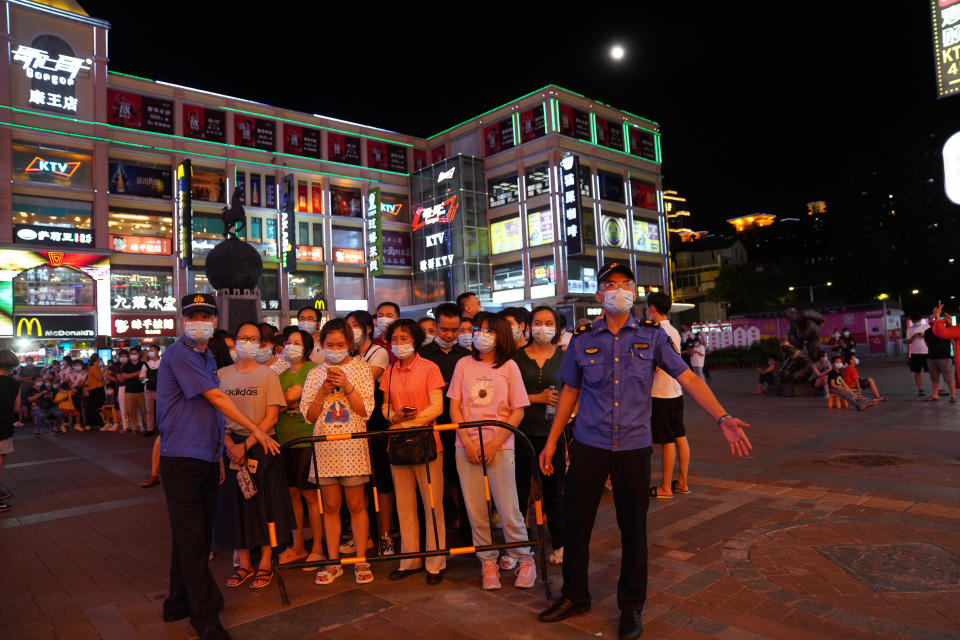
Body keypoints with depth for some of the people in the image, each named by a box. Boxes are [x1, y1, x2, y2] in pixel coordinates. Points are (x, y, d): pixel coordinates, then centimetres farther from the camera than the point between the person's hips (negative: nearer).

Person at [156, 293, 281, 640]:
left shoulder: (208, 357, 15)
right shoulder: (179, 354, -12)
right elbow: (217, 398, -16)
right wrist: (256, 430, -12)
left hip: (206, 458, 8)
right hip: (181, 458, -8)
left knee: (197, 536, 14)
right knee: (191, 538, -2)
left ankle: (179, 603, 27)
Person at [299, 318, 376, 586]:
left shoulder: (360, 368, 2)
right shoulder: (315, 374, 9)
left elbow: (366, 411, -5)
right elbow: (309, 416, 4)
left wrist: (347, 386, -16)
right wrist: (323, 391, -11)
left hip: (353, 446, -2)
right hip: (325, 447, 3)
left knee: (356, 505, 3)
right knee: (330, 506, 8)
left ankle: (361, 561, 14)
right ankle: (333, 561, 19)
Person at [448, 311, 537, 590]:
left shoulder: (509, 366, 1)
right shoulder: (464, 364, 8)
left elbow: (518, 411, -1)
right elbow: (454, 406, 6)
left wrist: (494, 443, -10)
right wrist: (467, 441, -6)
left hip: (499, 446, -2)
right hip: (467, 446, 3)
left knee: (509, 509, -2)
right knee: (475, 509, 6)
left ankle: (524, 559, 19)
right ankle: (488, 562, 22)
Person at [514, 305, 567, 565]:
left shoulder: (564, 357, 5)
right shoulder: (516, 357, 1)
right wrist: (538, 398, -12)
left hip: (552, 433, 1)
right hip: (521, 432, -1)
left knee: (554, 490, 10)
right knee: (519, 490, 6)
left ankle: (559, 544, 27)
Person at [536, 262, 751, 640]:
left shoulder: (652, 336, 1)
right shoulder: (582, 339, 2)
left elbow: (688, 378, -5)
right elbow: (570, 392, 9)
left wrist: (722, 418, -19)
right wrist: (551, 442, 8)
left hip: (634, 446, 0)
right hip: (588, 445, 1)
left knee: (633, 528, 9)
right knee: (576, 523, 6)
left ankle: (631, 606, 28)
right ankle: (574, 596, 28)